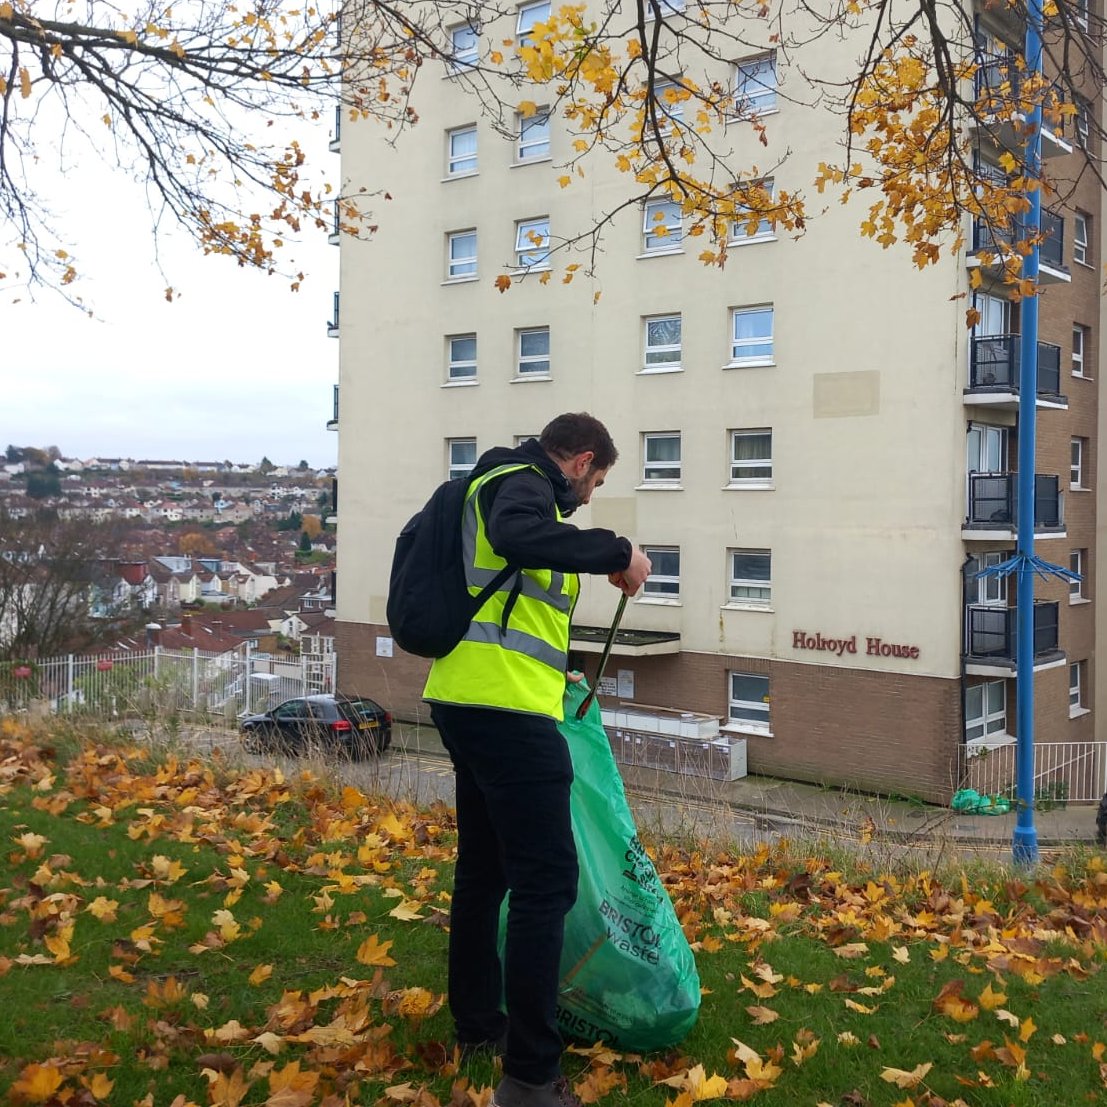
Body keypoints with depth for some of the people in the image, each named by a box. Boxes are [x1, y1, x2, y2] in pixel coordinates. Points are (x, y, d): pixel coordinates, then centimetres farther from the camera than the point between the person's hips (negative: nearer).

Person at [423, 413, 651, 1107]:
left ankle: (477, 1023, 32)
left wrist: (560, 661, 43)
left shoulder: (510, 485, 24)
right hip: (507, 708, -11)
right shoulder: (522, 481, -5)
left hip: (469, 703, 11)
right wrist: (617, 551, -23)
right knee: (546, 879, -9)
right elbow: (516, 536, -31)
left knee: (484, 868, 19)